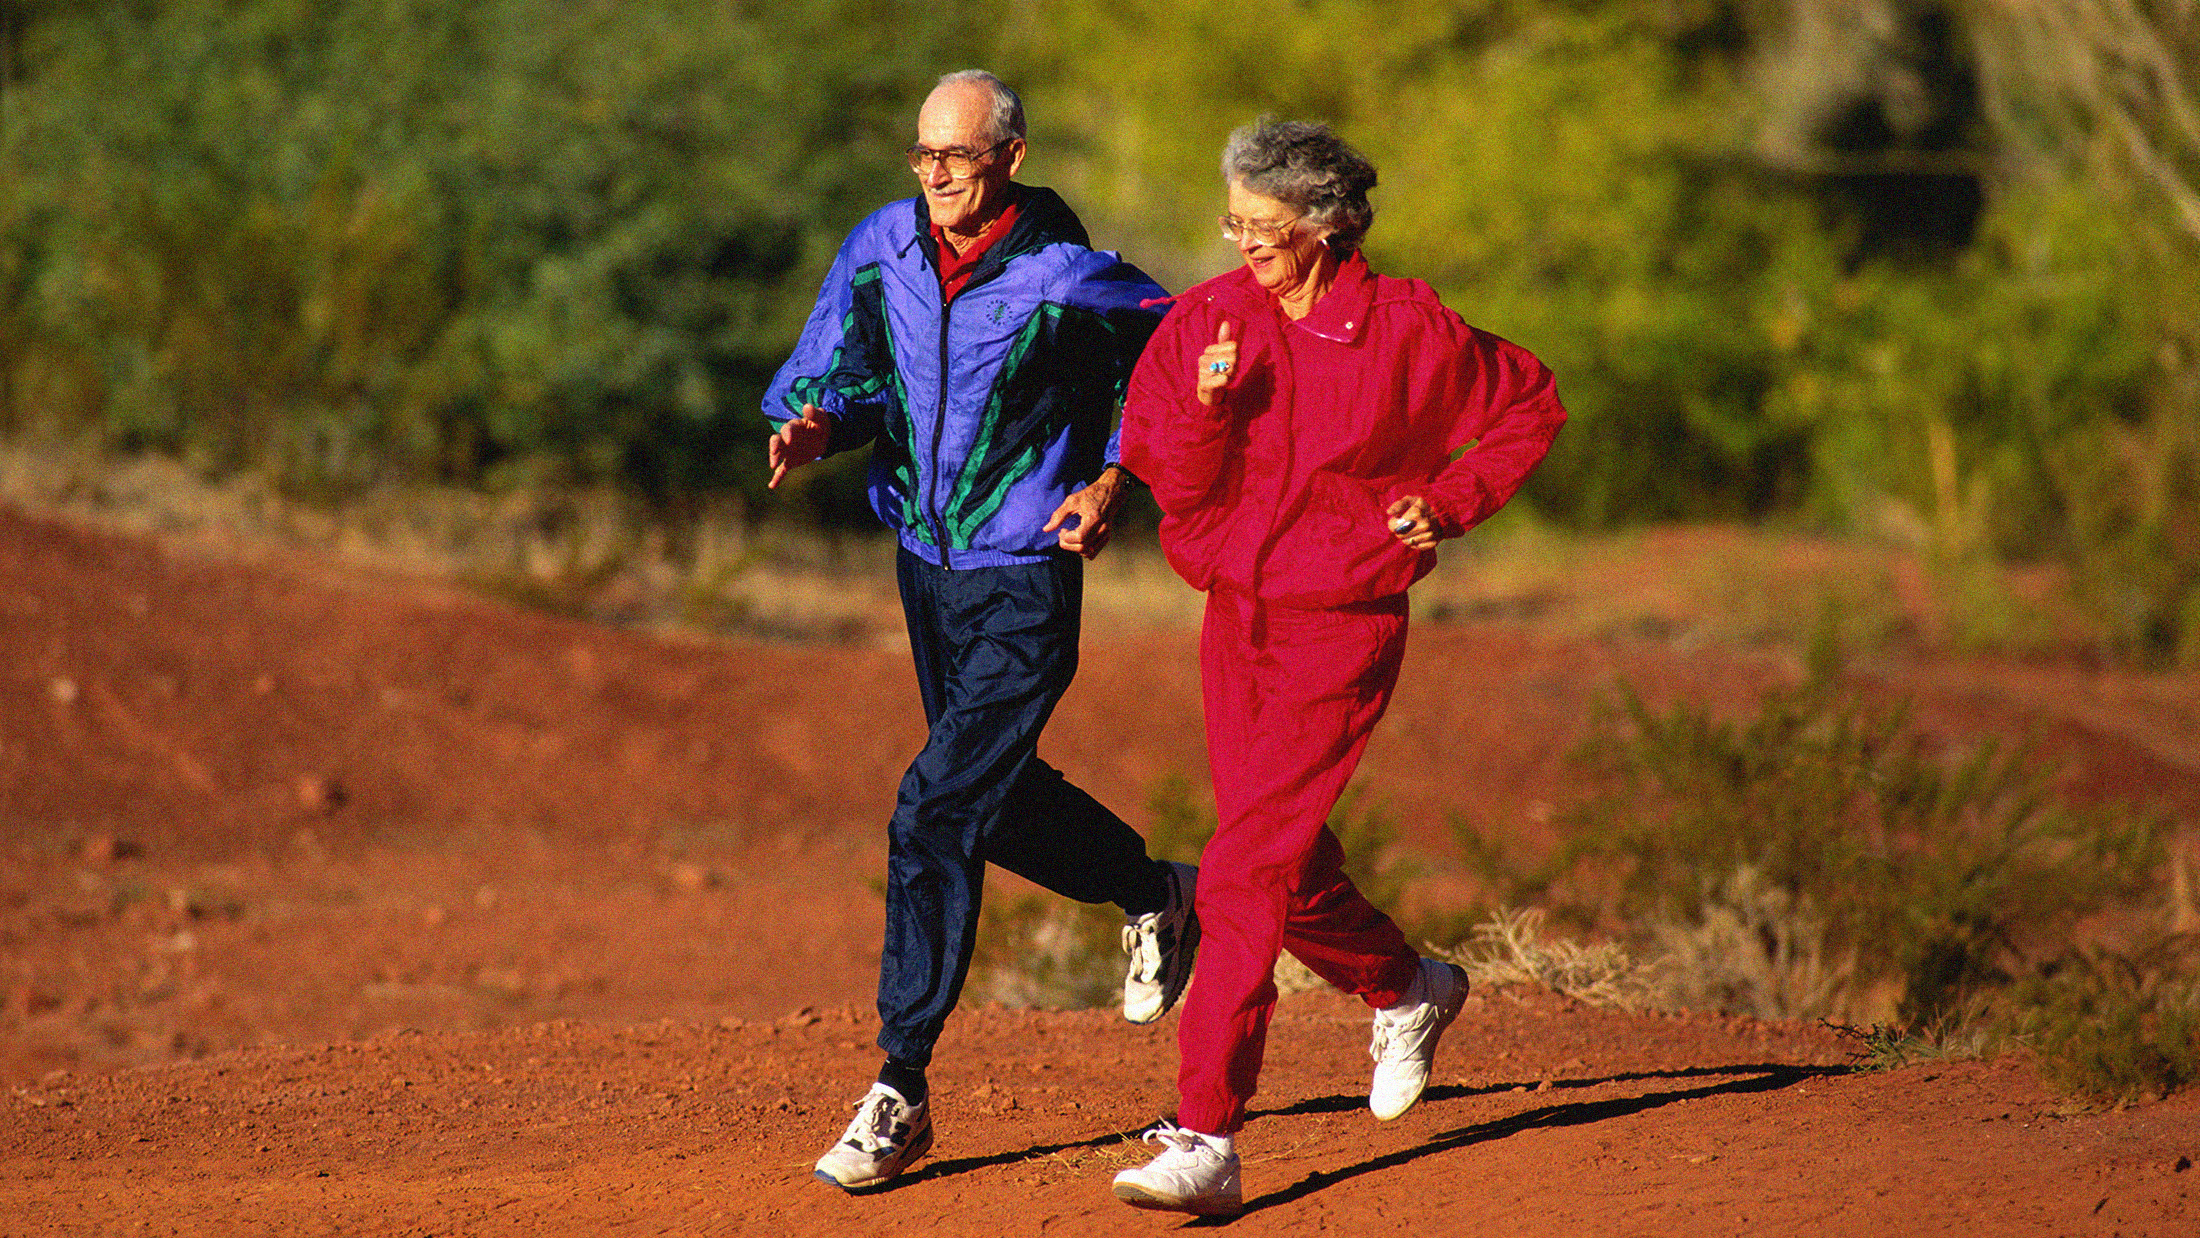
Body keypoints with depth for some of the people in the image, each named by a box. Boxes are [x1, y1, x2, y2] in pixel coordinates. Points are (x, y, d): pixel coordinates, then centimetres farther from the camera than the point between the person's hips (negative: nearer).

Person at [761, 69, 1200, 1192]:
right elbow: (839, 372, 4)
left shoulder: (1068, 282, -17)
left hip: (1026, 583, -7)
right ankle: (1155, 896, 50)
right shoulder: (881, 250, -4)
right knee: (996, 800, 22)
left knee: (933, 818, -14)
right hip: (926, 566, 7)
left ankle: (900, 1090, -8)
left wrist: (1113, 479, -9)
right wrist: (817, 424, -19)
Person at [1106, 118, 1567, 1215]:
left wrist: (1449, 505, -3)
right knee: (1288, 872, 16)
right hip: (1237, 619, 5)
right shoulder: (1207, 321, 0)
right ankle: (1406, 990, 47)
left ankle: (1206, 1142, -18)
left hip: (1343, 627, -5)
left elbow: (1532, 404, 6)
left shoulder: (1403, 328, -9)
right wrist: (1208, 407, -23)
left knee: (1245, 874, -15)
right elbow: (1171, 483, -5)